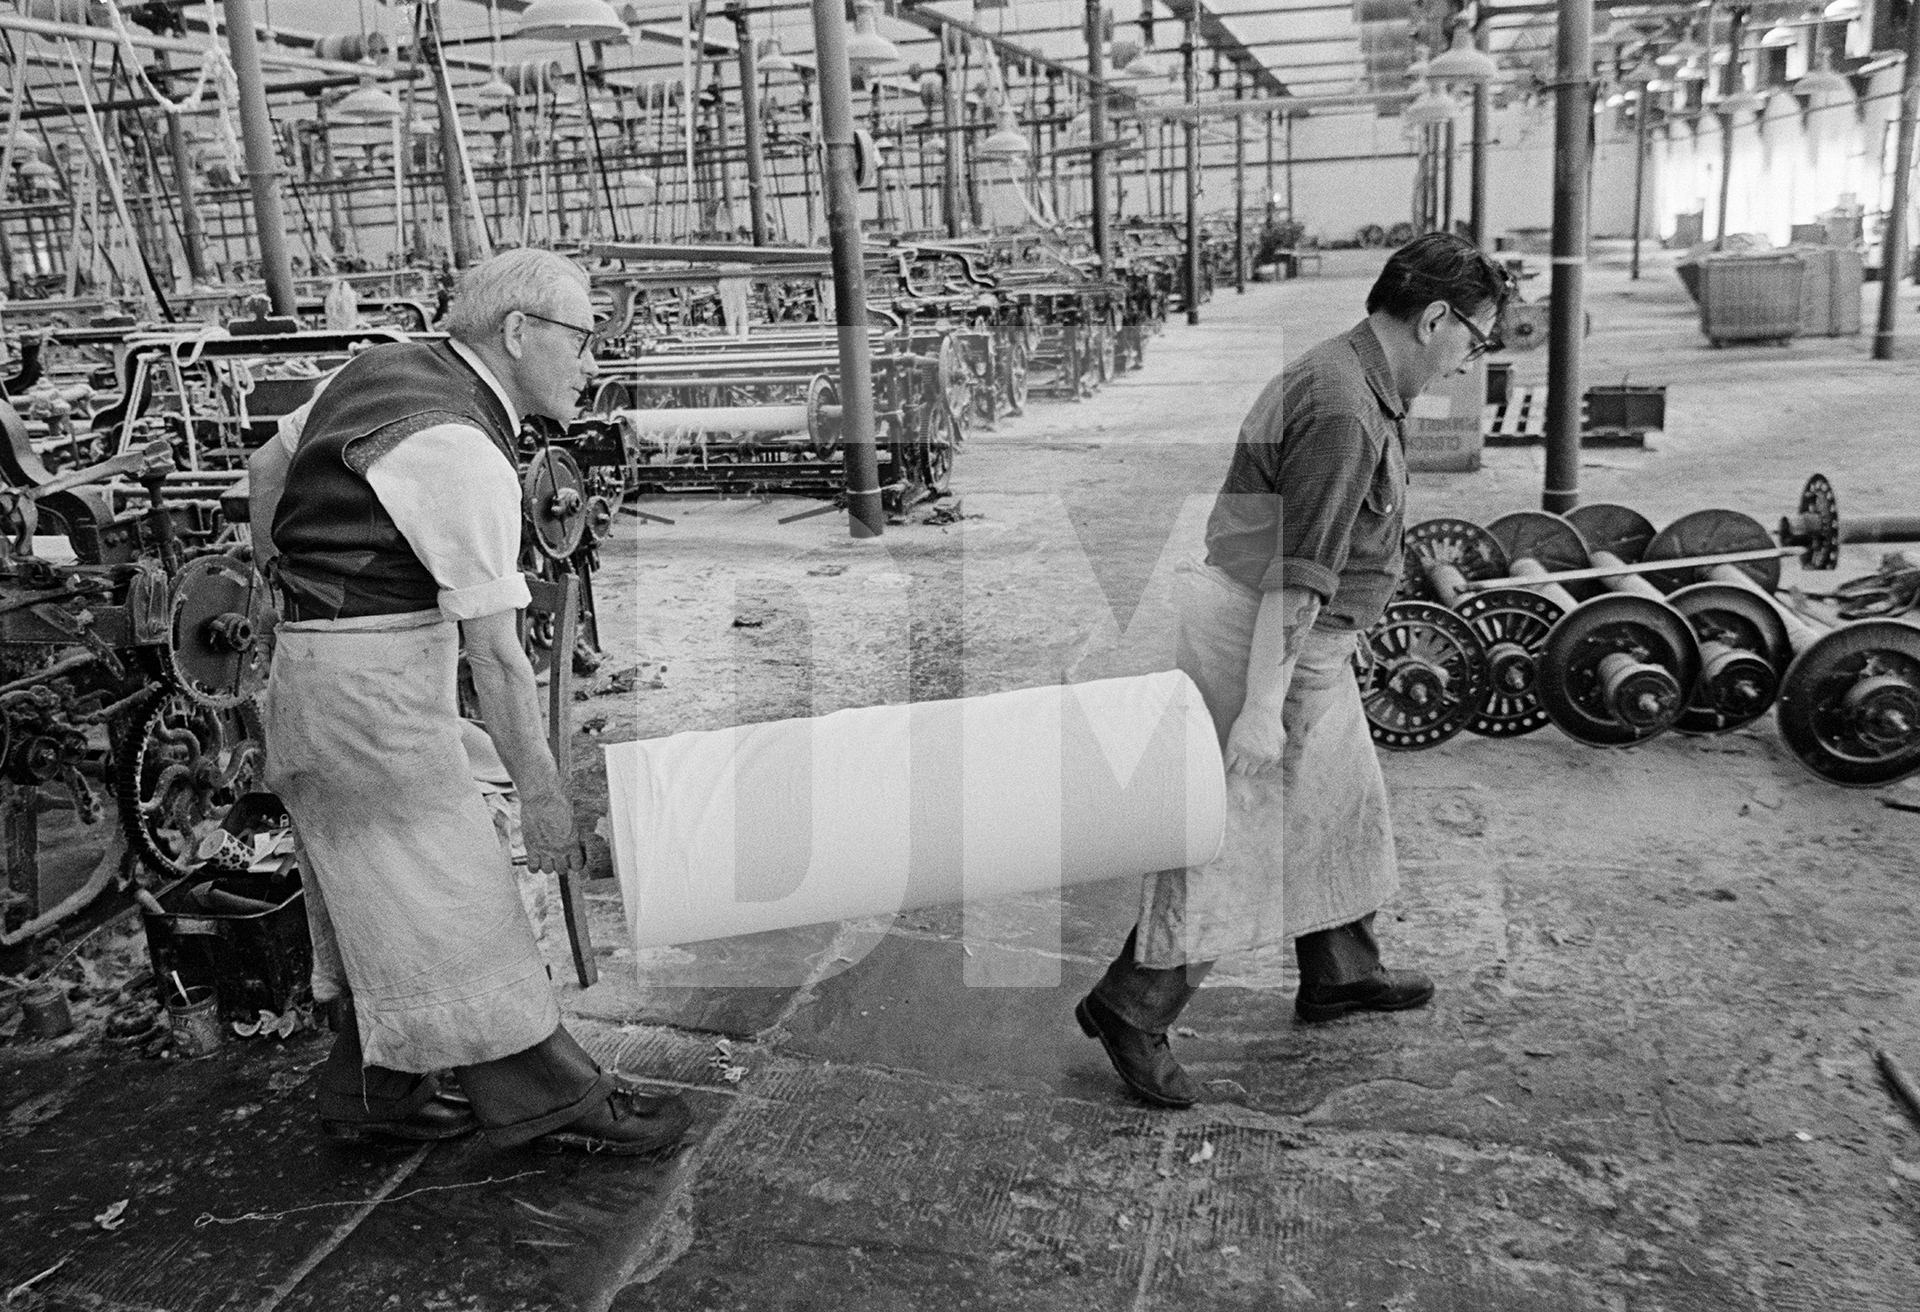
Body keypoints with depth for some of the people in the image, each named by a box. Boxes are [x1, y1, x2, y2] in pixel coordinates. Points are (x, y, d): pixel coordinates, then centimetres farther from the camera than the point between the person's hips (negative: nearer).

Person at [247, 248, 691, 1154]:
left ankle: (372, 1090, 29)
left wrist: (280, 586, 28)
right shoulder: (463, 453, -21)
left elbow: (266, 463, 21)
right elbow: (494, 652, -20)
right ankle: (543, 1098, 11)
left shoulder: (381, 368, 8)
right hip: (375, 678, -10)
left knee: (378, 893, 17)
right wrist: (542, 795, -14)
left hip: (307, 657, 10)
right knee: (446, 892, -1)